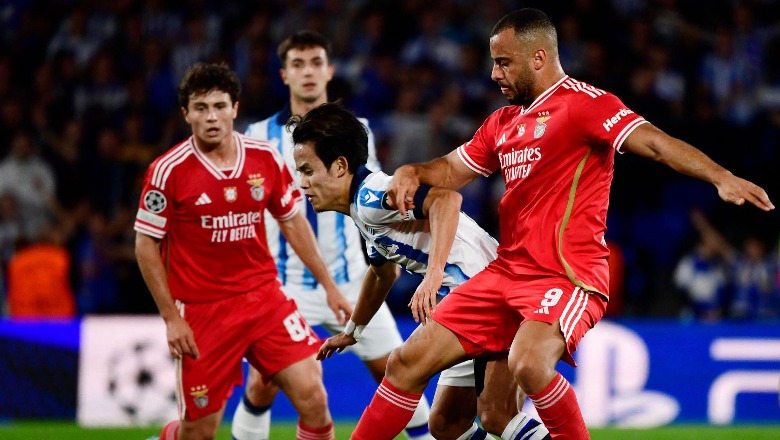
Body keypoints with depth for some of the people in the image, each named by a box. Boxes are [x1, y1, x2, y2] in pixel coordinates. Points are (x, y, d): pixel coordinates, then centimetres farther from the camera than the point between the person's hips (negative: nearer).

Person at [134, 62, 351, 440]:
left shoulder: (266, 159, -1)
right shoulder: (169, 170, -12)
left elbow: (293, 222, 14)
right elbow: (146, 245, -6)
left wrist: (329, 285, 13)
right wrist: (171, 318, -10)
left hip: (265, 298, 3)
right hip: (201, 311, -3)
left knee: (313, 398, -11)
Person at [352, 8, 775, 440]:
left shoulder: (582, 103, -8)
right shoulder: (502, 122, 18)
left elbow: (653, 142, -20)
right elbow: (452, 170, 29)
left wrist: (721, 177, -35)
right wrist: (411, 173, 6)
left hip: (567, 275, -8)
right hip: (506, 271, 8)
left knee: (528, 364, -34)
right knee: (410, 360, 3)